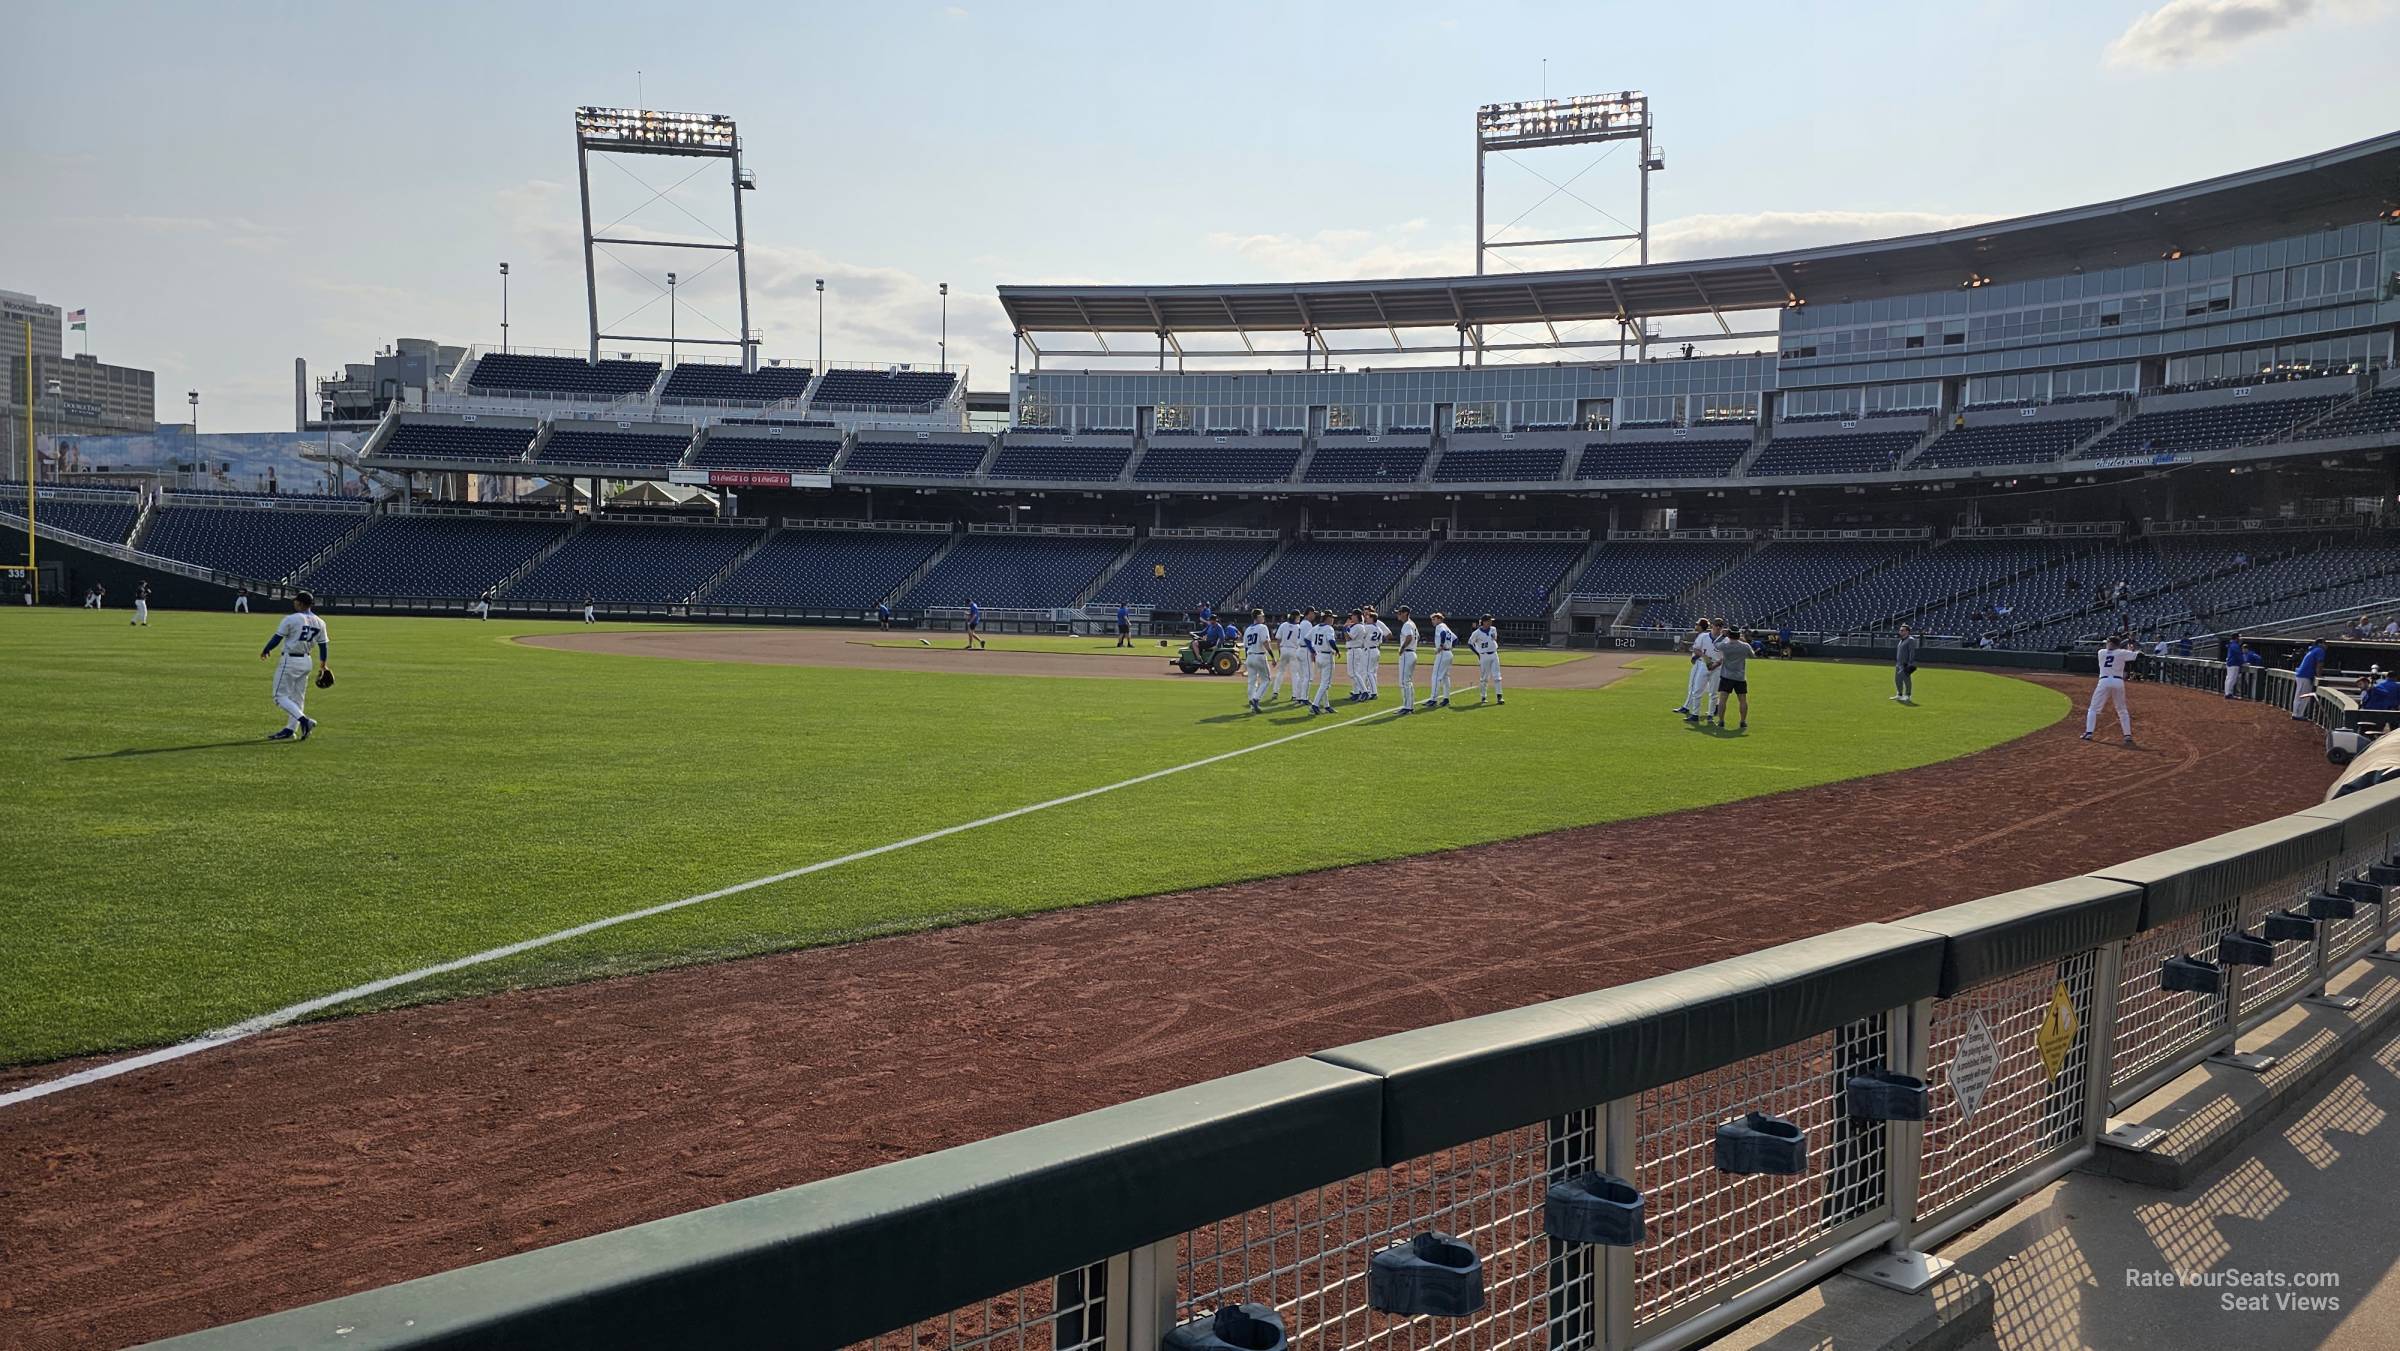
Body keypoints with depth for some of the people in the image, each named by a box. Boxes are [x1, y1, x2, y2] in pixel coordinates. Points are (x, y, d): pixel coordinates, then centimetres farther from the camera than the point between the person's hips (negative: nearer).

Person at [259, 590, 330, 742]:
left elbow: (277, 638, -10)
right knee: (297, 697, 14)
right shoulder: (319, 622, 3)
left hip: (290, 661, -7)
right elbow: (323, 645, 9)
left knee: (280, 696, -3)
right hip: (307, 662, 7)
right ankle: (290, 730, 18)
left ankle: (304, 720, -20)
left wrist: (265, 651, 7)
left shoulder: (291, 619, -16)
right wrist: (323, 664, 23)